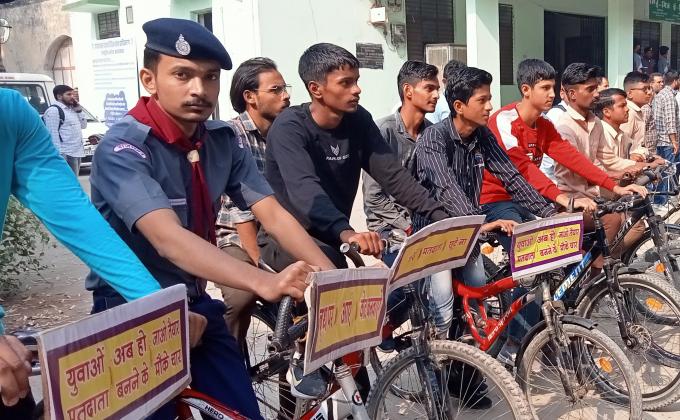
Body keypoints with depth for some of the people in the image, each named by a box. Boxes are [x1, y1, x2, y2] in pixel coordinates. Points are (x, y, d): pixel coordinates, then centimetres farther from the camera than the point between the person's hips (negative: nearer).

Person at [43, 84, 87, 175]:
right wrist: (59, 154, -24)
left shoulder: (71, 109, 17)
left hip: (77, 152, 10)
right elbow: (53, 134, -18)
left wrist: (79, 110, 9)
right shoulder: (53, 111, -12)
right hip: (66, 153, -10)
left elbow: (83, 125, 23)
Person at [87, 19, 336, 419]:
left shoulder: (224, 141, -3)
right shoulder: (123, 148, -21)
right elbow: (168, 238, -36)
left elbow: (274, 215, -9)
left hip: (195, 307, 5)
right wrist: (264, 283, -49)